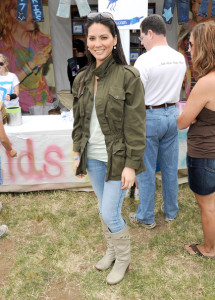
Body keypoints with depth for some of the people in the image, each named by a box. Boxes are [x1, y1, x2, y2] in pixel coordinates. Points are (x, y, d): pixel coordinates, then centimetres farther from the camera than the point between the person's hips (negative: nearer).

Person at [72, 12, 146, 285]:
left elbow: (136, 126, -13)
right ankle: (112, 250, 44)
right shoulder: (82, 79, 5)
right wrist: (78, 154, 9)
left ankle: (123, 259, 30)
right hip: (92, 158, 6)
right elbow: (79, 121, 11)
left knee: (110, 214, 1)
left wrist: (131, 164, -15)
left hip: (116, 159, -5)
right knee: (103, 208, 19)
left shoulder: (128, 77, -12)